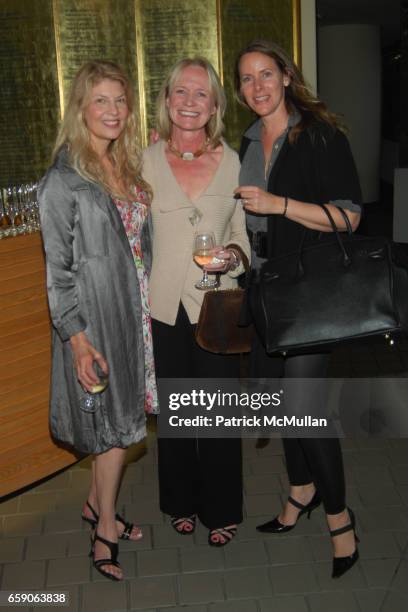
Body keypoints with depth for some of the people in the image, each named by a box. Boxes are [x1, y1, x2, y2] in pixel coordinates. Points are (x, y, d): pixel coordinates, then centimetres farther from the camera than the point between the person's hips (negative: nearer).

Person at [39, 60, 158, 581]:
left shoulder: (125, 167, 10)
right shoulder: (63, 180, -13)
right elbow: (58, 268, -14)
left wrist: (149, 305, 13)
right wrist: (76, 336, -18)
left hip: (133, 311, 7)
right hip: (95, 318, -7)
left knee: (117, 421, 15)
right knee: (116, 425, 2)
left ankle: (96, 504, 36)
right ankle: (105, 529, 21)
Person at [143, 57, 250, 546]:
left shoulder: (233, 162, -1)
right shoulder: (147, 161, -1)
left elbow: (244, 233, 7)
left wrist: (233, 256, -14)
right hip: (163, 307, 1)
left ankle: (221, 509, 29)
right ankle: (181, 501, 37)